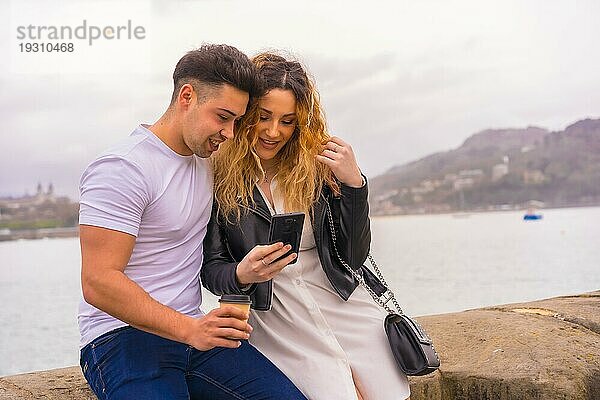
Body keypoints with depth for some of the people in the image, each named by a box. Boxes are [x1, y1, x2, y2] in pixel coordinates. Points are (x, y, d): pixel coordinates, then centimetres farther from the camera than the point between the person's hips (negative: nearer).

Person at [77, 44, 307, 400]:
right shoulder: (121, 169, -12)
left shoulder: (205, 160, 12)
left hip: (194, 329, 7)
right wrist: (190, 330, -26)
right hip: (123, 338, -6)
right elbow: (99, 283, -19)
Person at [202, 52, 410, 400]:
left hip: (344, 305, 3)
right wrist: (242, 275, -23)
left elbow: (354, 256, 1)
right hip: (273, 316, -2)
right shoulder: (217, 175, -4)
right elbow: (211, 269, 0)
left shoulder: (317, 166, 3)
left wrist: (353, 184, -12)